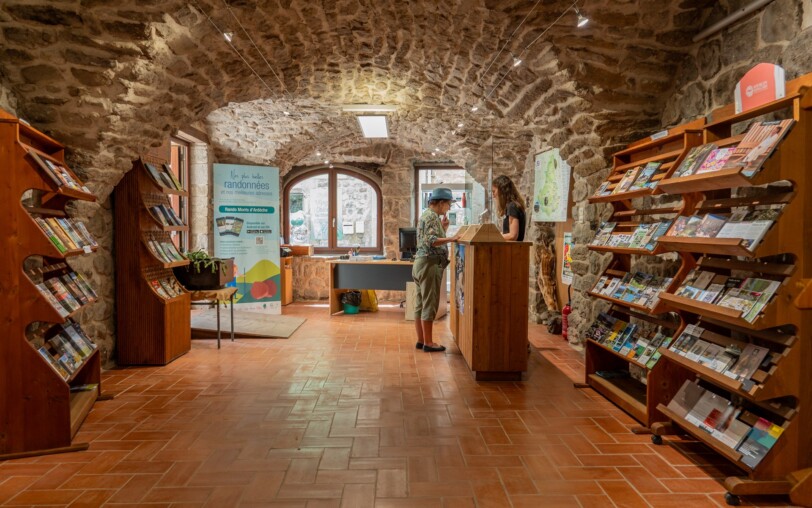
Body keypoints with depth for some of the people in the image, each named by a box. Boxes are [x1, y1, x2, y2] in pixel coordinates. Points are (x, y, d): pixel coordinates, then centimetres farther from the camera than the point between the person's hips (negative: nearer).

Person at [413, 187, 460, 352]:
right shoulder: (432, 216, -12)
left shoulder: (427, 215, 20)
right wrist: (450, 239, -33)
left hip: (421, 263, 10)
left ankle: (421, 340, 16)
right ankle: (428, 343, -1)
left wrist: (443, 228, 13)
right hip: (430, 264, -10)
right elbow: (431, 241, -24)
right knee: (429, 305, -6)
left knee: (420, 304, 10)